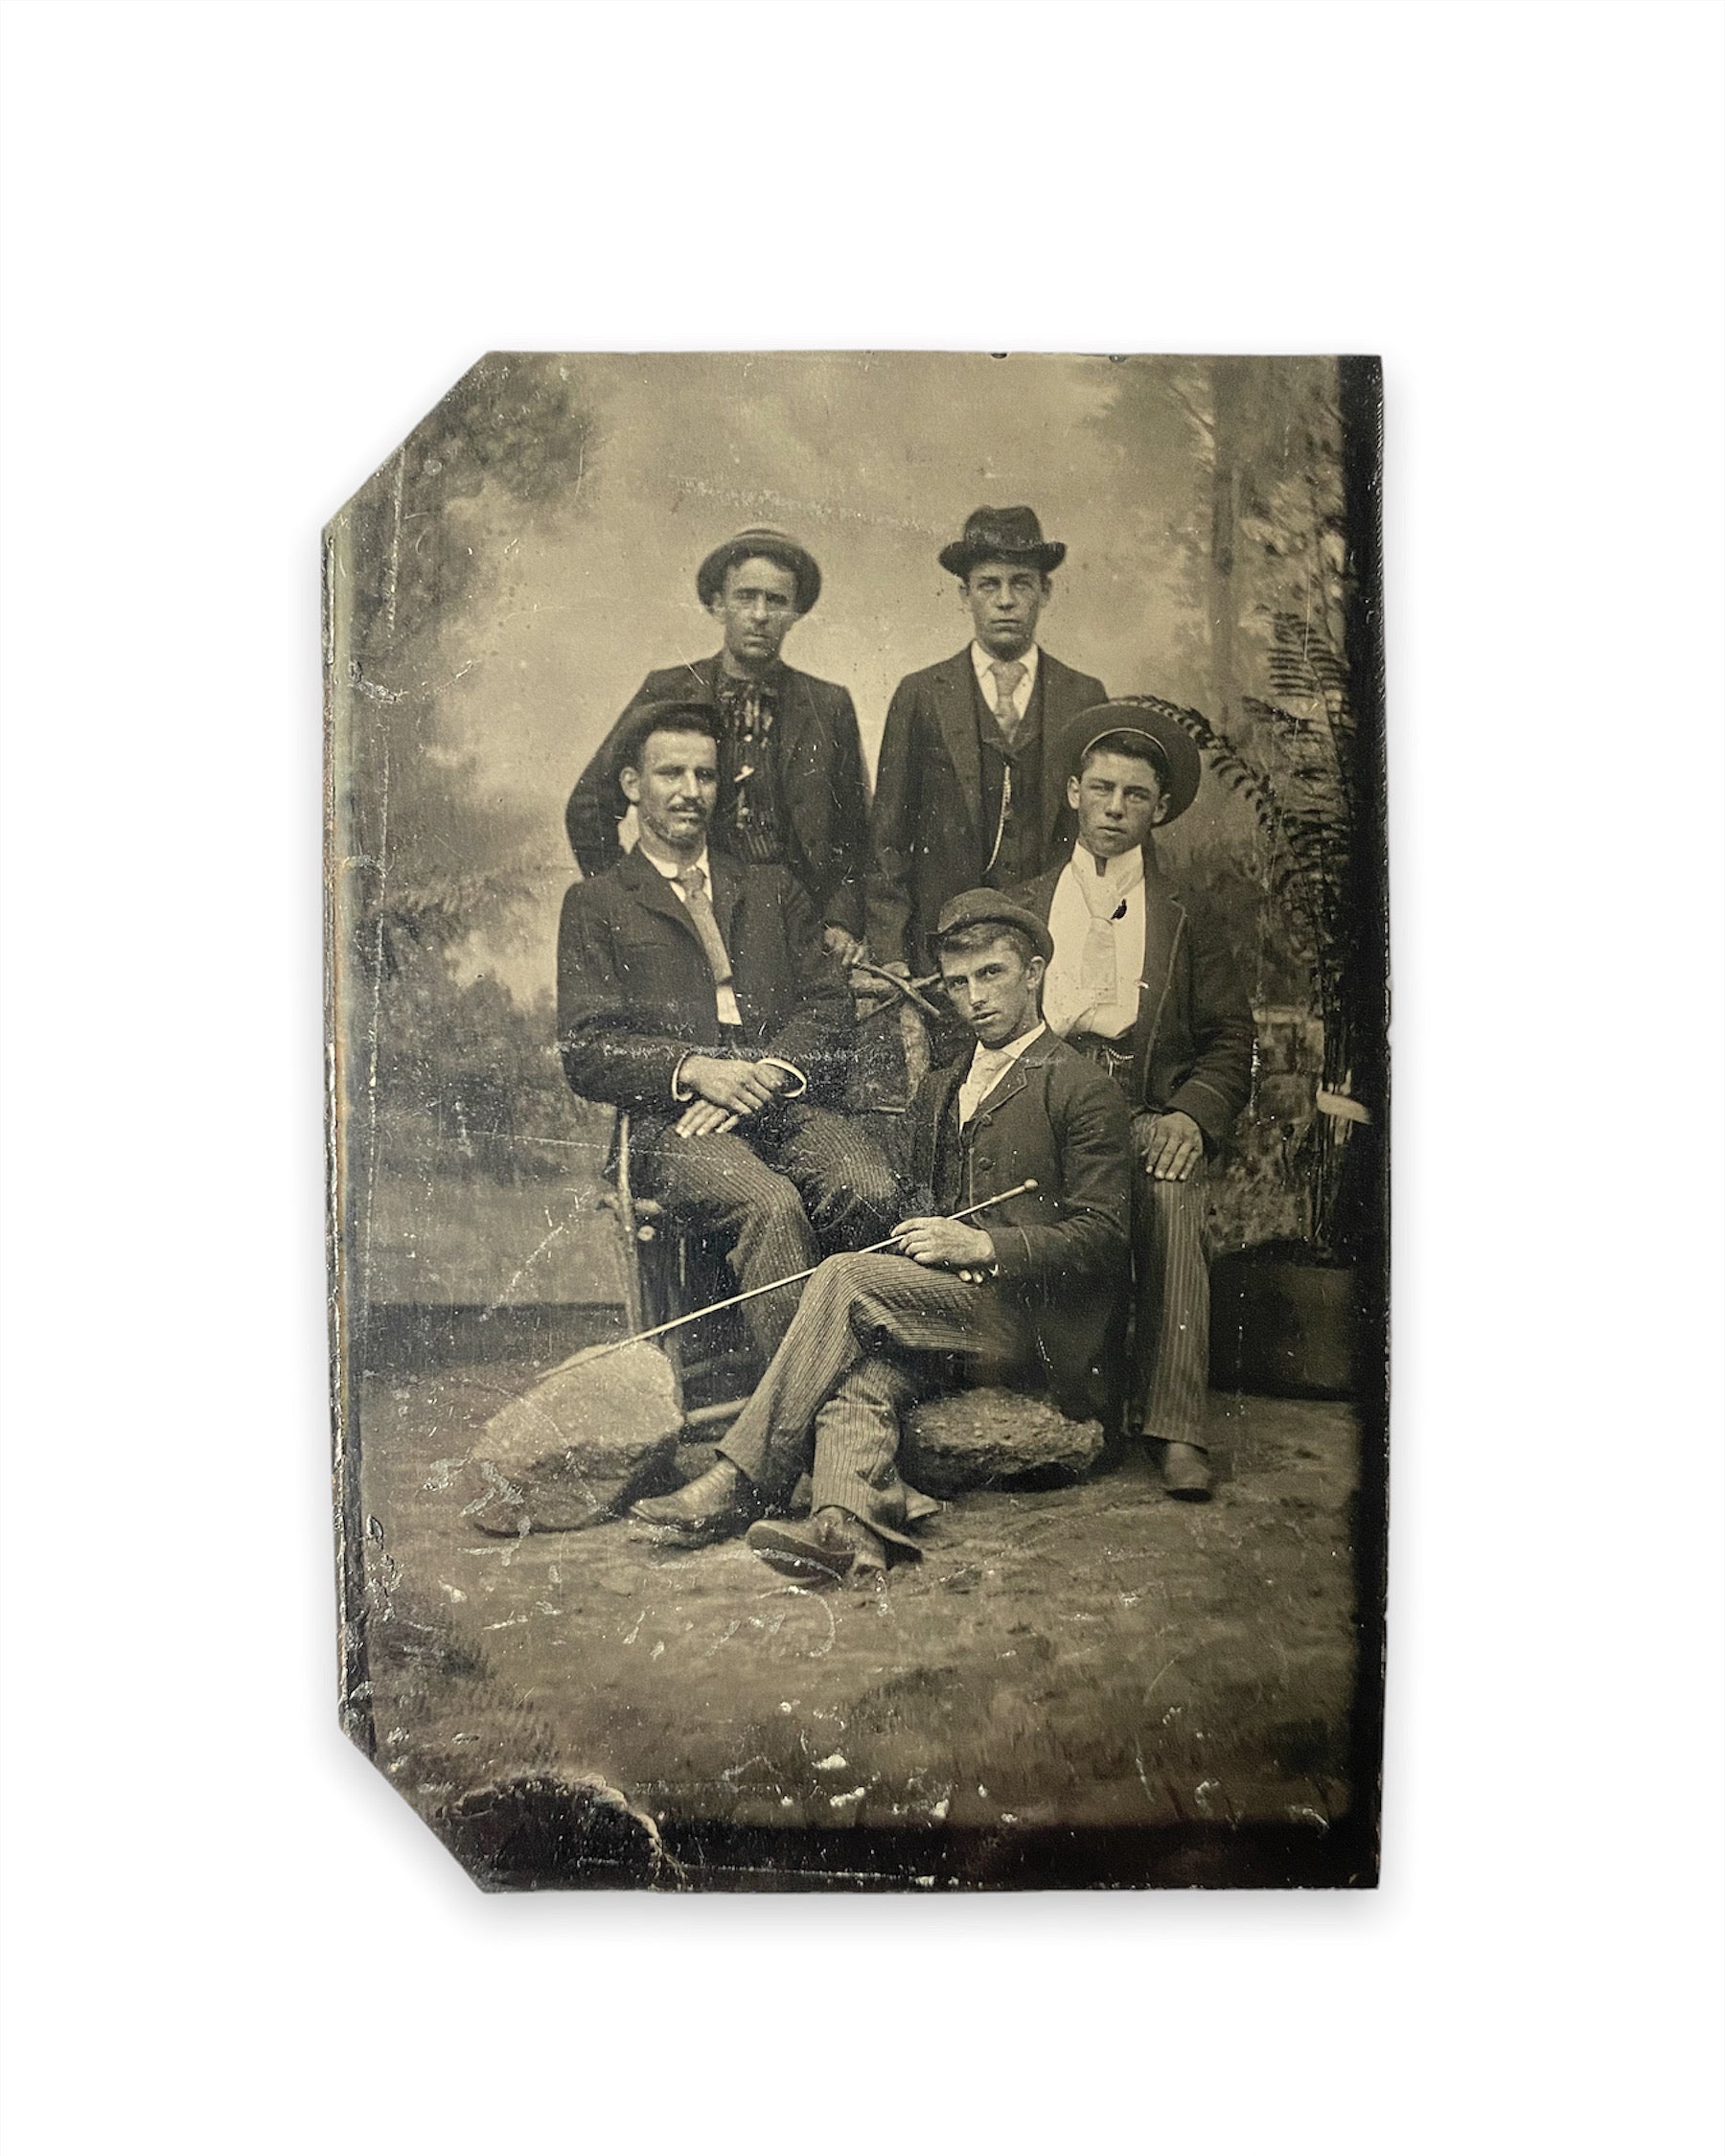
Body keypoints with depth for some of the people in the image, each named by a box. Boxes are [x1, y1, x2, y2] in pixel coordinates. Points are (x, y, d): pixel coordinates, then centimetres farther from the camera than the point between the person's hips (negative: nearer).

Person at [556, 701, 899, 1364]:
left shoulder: (773, 889, 26)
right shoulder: (596, 903, 16)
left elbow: (829, 1007, 13)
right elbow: (585, 1050, 4)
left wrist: (768, 1073, -8)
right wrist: (695, 1069, -13)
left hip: (787, 1104, 3)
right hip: (673, 1122, -3)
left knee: (872, 1191, -30)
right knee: (772, 1206, -35)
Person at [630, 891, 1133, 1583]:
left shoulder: (1082, 1090, 1)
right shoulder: (937, 1091, 25)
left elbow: (1104, 1238, -6)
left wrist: (982, 1246, -17)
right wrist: (922, 1239, 0)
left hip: (1036, 1322, -6)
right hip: (950, 1317, 6)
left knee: (844, 1276, -24)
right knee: (859, 1374, -30)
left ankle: (741, 1485, -23)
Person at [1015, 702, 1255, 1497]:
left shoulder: (1184, 921, 17)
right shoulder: (1023, 907, 20)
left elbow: (1229, 1039, 11)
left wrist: (1192, 1117, -8)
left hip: (1147, 1120, 0)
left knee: (1174, 1207, -33)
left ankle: (1174, 1430, -30)